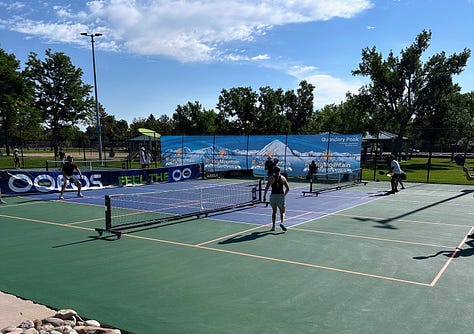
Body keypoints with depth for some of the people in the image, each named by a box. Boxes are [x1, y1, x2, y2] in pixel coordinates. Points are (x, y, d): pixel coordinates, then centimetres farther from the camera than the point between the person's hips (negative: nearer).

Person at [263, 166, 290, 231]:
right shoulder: (283, 178, 7)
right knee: (282, 212, 11)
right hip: (281, 196, 0)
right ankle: (281, 223, -15)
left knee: (274, 211, 17)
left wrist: (264, 196, 4)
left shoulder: (271, 178, 4)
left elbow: (266, 188, -3)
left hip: (273, 196, 0)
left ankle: (273, 226, 11)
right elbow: (288, 188, 7)